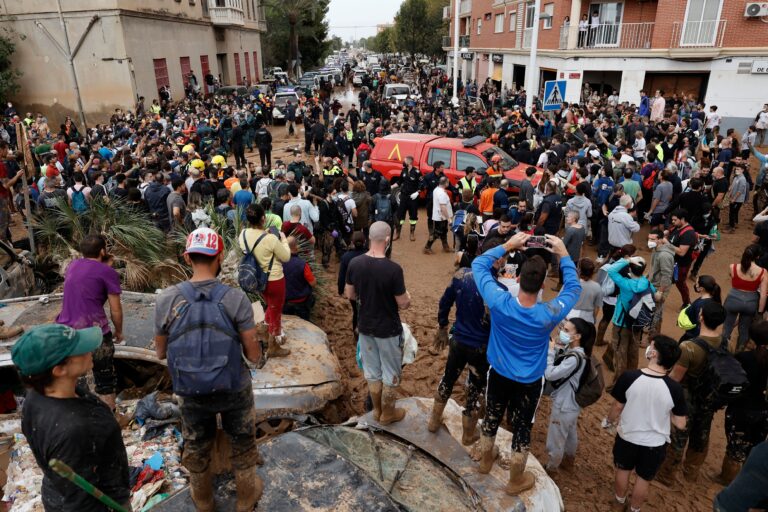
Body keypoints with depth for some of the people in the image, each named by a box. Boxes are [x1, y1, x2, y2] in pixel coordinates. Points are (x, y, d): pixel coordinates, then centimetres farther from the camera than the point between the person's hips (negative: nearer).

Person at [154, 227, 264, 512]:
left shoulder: (167, 300, -16)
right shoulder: (236, 298, -20)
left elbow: (161, 353, -2)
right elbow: (254, 356, -15)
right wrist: (255, 348, 8)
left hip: (191, 393, 2)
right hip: (234, 390, -1)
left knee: (196, 448, 27)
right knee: (242, 445, 24)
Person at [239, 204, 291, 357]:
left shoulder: (243, 235, -11)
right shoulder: (271, 239, -29)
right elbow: (286, 257, -15)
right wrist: (283, 240, -2)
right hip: (274, 280, -6)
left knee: (271, 307, 29)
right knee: (276, 311, 14)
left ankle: (271, 335, 45)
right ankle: (273, 347, 28)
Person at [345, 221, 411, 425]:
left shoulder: (354, 263, -10)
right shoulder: (393, 269, -25)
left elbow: (349, 294, 2)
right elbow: (403, 304, -17)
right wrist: (407, 297, 5)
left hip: (365, 327, 5)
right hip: (388, 330, -5)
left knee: (372, 371, 21)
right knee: (391, 373, 16)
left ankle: (377, 410, 38)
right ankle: (388, 414, 32)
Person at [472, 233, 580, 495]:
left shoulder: (499, 303, -30)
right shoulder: (550, 314, -30)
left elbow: (478, 264, -16)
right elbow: (574, 288, -9)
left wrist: (507, 246, -14)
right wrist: (564, 255, -7)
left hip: (498, 374, 2)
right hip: (529, 382, -1)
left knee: (492, 417, 25)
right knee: (522, 428, 18)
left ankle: (485, 460, 51)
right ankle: (516, 481, 40)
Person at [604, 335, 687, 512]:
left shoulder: (628, 377, -25)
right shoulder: (675, 389, -24)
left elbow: (618, 407, -10)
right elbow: (680, 424, -13)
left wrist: (609, 421, 10)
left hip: (627, 437, 0)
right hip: (655, 444, 0)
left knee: (623, 471, 27)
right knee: (644, 479, 25)